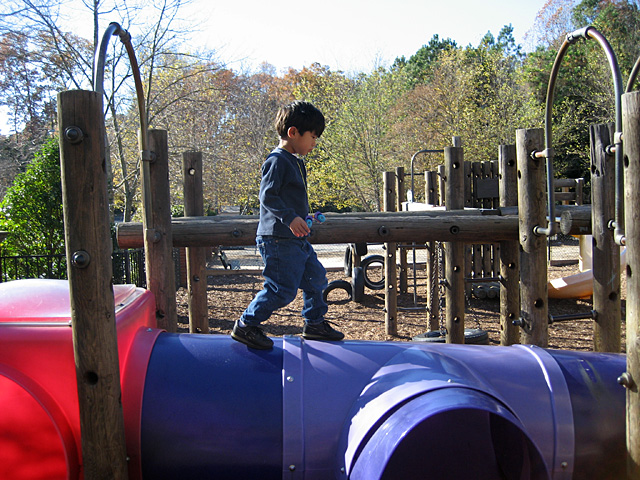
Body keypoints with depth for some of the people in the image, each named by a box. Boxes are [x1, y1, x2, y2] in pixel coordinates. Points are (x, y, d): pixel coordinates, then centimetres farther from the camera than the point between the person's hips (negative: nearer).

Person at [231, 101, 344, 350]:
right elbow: (267, 195, -21)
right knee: (282, 289, -8)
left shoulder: (295, 162, 17)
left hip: (296, 238, 11)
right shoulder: (277, 160, -14)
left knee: (315, 277, 17)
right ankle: (246, 325, 6)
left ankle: (315, 323, 32)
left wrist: (304, 218, 19)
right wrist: (290, 218, -28)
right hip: (278, 238, -10)